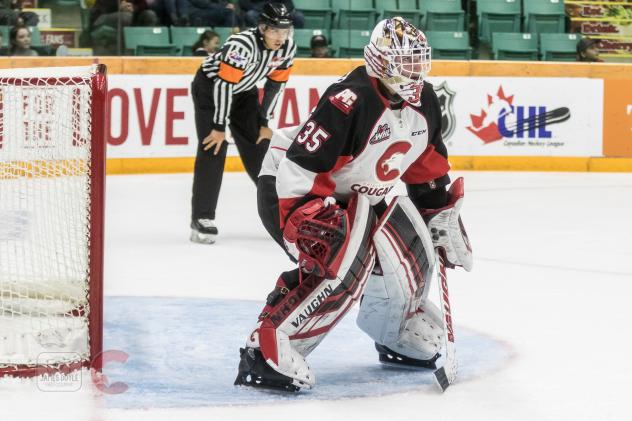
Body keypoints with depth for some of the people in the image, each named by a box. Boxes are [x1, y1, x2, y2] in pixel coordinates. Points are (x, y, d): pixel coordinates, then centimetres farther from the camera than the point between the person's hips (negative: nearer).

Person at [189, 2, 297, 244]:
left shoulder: (288, 48, -16)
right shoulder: (242, 45, -37)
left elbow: (275, 85, -2)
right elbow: (224, 84, -33)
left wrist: (265, 122, 0)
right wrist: (219, 127, -27)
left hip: (244, 91, 6)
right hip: (210, 85, -6)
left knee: (258, 147, 6)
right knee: (212, 148, -17)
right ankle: (202, 219, -16)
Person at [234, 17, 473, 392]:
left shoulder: (424, 102, -4)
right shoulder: (351, 102, -31)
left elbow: (428, 167, 12)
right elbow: (299, 169, -33)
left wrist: (443, 214, 12)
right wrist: (308, 226, -37)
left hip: (355, 196, 9)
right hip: (290, 190, -9)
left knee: (409, 252, 6)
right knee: (343, 265, -29)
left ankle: (402, 337, 34)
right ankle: (266, 352, -29)